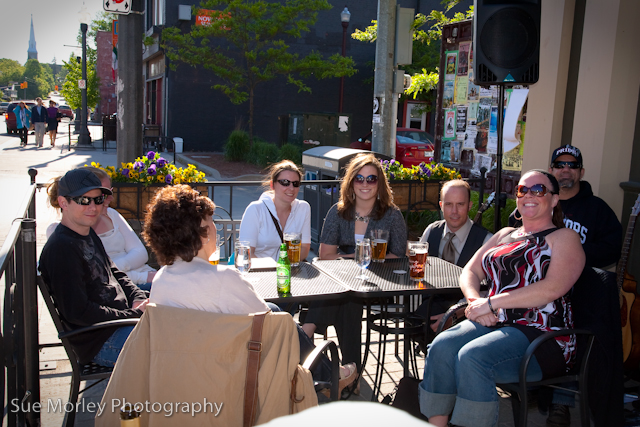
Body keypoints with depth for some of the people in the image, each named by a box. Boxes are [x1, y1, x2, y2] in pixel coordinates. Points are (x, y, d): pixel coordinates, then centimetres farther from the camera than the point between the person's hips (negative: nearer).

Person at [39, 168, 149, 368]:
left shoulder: (89, 234, 11)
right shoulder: (60, 248, -19)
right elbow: (78, 312, -22)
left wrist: (138, 299, 0)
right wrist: (136, 314, -19)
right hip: (100, 344, -10)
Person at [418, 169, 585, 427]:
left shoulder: (564, 238, 3)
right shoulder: (505, 235, 23)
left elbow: (553, 289, -13)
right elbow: (470, 272, 20)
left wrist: (491, 303, -14)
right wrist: (475, 301, -4)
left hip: (540, 334, -6)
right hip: (494, 323, 6)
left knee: (472, 357, -32)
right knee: (442, 346, -23)